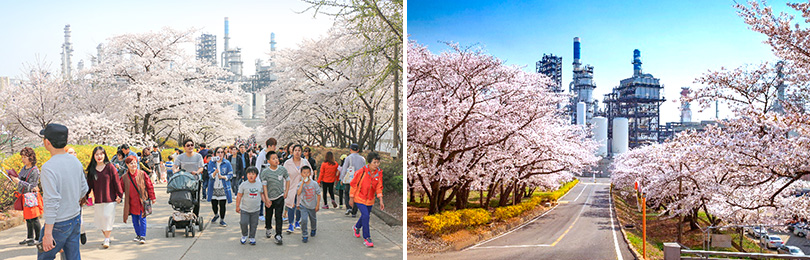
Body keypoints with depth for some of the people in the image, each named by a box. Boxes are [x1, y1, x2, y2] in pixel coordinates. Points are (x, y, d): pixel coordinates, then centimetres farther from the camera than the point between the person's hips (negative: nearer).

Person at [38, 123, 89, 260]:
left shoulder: (49, 168, -21)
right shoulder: (75, 161, 1)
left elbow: (52, 203, -24)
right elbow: (84, 189, 12)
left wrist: (48, 233, -20)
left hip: (58, 223, -7)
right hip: (76, 218, 7)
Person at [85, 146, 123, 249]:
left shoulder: (110, 167, -4)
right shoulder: (91, 169, 6)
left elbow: (116, 182, -3)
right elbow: (89, 184, 11)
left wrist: (120, 195, -4)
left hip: (110, 198, -4)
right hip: (97, 200, 4)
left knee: (107, 217, -7)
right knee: (100, 219, 7)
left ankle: (107, 240, 2)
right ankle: (106, 237, 23)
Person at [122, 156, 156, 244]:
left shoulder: (142, 174, -4)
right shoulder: (124, 177, 3)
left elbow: (149, 186, 0)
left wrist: (152, 198, -1)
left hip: (142, 202, -3)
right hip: (132, 203, 3)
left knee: (142, 219, -3)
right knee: (135, 220, 11)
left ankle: (143, 236, 2)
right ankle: (138, 235, 25)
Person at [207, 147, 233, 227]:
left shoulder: (227, 163, -2)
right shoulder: (211, 163, -1)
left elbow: (230, 175, 1)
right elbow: (210, 175, -6)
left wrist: (222, 177, -15)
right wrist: (215, 172, -27)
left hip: (223, 187, -1)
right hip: (213, 187, 1)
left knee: (222, 205, -3)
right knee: (214, 204, 10)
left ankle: (222, 220, 15)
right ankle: (216, 215, 41)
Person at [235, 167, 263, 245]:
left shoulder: (260, 184, 2)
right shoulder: (243, 185, -6)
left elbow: (262, 194, 14)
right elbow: (239, 195, -2)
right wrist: (237, 206, -2)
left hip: (255, 209, 2)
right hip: (244, 209, -2)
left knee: (253, 224, 8)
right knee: (244, 223, -7)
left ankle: (252, 237, 25)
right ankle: (244, 235, 19)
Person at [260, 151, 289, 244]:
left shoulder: (283, 170, -5)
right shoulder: (265, 172, -11)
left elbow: (287, 180, 9)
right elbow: (264, 185, -10)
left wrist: (286, 192, 3)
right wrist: (266, 198, -13)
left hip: (280, 197, 0)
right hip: (269, 197, 0)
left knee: (278, 216, -4)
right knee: (268, 215, 18)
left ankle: (278, 235, -1)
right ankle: (267, 228, 45)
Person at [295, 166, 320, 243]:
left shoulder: (314, 183, -12)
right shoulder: (301, 184, -10)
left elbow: (318, 194, -5)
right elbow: (298, 193, -28)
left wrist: (317, 205, -6)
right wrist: (303, 182, -30)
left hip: (312, 206, 1)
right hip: (304, 205, -1)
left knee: (313, 219, 20)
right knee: (304, 220, -16)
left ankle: (313, 229, 50)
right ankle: (304, 235, -3)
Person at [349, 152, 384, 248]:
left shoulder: (379, 173, -6)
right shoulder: (362, 171, -19)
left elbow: (379, 187, 3)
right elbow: (353, 184, -10)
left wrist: (381, 201, -3)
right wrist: (351, 198, -6)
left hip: (370, 200, 5)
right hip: (359, 198, -5)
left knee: (365, 216, 19)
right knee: (365, 216, -17)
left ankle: (357, 227, 51)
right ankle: (366, 238, -5)